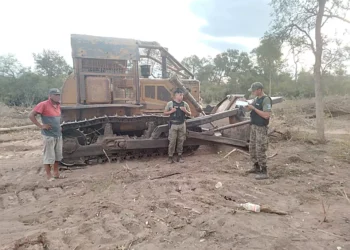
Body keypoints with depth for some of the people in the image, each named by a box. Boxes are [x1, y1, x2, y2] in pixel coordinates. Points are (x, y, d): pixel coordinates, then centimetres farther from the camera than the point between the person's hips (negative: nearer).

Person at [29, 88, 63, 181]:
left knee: (58, 155, 14)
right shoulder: (43, 105, -13)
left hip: (58, 135, 7)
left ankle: (56, 172, 27)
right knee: (49, 156, 1)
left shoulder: (58, 105, 9)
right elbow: (31, 115, -14)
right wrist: (41, 126, -16)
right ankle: (49, 176, 12)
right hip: (49, 135, -7)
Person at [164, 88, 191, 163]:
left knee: (181, 141, 7)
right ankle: (170, 157, 8)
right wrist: (171, 111, -15)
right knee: (172, 141, -2)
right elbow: (165, 113, 3)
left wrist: (185, 111, -11)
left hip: (182, 125, 3)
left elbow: (189, 114, 10)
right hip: (173, 125, -3)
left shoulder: (185, 104, 5)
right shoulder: (170, 103, -1)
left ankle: (179, 156, 19)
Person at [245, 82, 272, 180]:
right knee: (252, 148, 16)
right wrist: (249, 107, -2)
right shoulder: (256, 99, 9)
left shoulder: (266, 100, -16)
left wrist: (254, 108, -22)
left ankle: (264, 172, 2)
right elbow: (253, 109, 20)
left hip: (261, 128, -9)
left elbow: (266, 115, -24)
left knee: (260, 150, -7)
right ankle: (256, 167, 30)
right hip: (254, 126, 9)